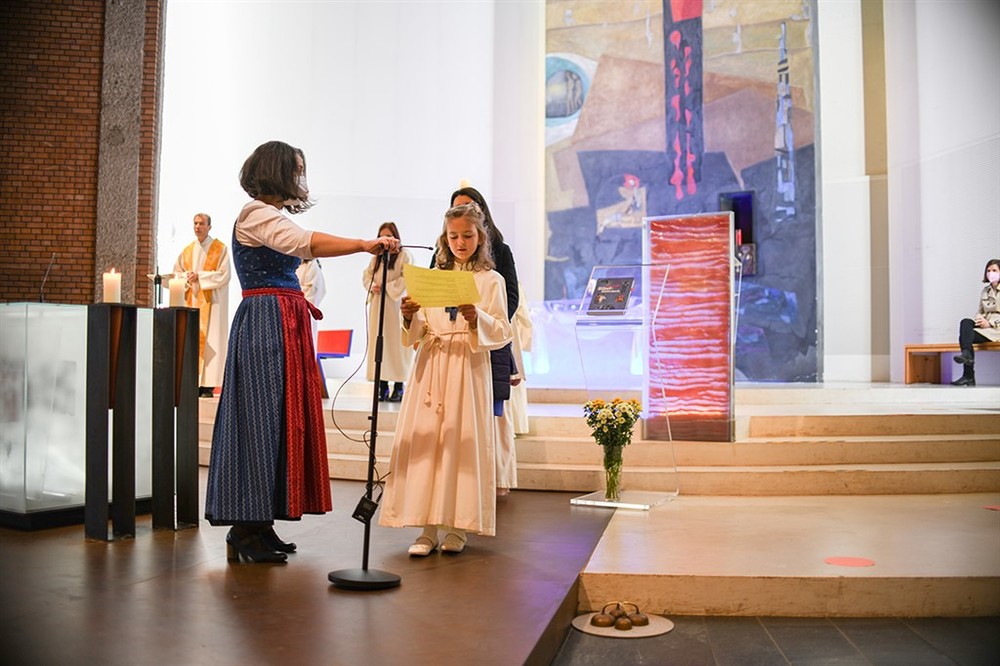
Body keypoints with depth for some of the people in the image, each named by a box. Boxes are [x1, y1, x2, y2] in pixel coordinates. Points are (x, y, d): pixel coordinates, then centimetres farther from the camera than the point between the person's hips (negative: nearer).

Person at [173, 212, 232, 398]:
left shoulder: (220, 249, -1)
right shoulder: (188, 250, 14)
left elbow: (223, 276, -9)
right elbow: (177, 272, 15)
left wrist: (199, 276, -14)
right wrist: (187, 276, -6)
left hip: (211, 301, -5)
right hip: (191, 301, 5)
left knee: (209, 339, -7)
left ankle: (208, 385, -7)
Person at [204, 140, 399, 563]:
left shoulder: (272, 218, 24)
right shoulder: (256, 214, -8)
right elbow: (305, 242, -26)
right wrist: (365, 245, -34)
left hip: (284, 326, 10)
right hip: (265, 325, -10)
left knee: (282, 416, 7)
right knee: (260, 416, -9)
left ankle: (258, 525, 11)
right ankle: (246, 529, -3)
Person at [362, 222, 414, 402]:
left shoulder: (404, 255, -2)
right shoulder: (376, 257, 15)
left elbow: (406, 279, -10)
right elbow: (366, 275, 18)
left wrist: (386, 287, -12)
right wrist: (372, 286, -2)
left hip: (396, 305, -5)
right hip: (377, 306, 5)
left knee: (397, 343, -6)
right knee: (378, 343, 2)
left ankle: (398, 387, -1)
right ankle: (382, 385, 6)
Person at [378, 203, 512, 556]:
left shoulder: (491, 280, 5)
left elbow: (502, 332, -2)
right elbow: (418, 333, 12)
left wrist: (477, 319, -20)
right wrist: (409, 317, -9)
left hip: (469, 368, -3)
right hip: (431, 366, 3)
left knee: (463, 443, -3)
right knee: (424, 441, -3)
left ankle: (457, 527, 8)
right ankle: (427, 527, 3)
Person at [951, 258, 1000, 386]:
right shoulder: (985, 290, 20)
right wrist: (980, 319, -5)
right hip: (985, 324, 6)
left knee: (965, 336, -28)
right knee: (965, 322, -27)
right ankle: (966, 354, -39)